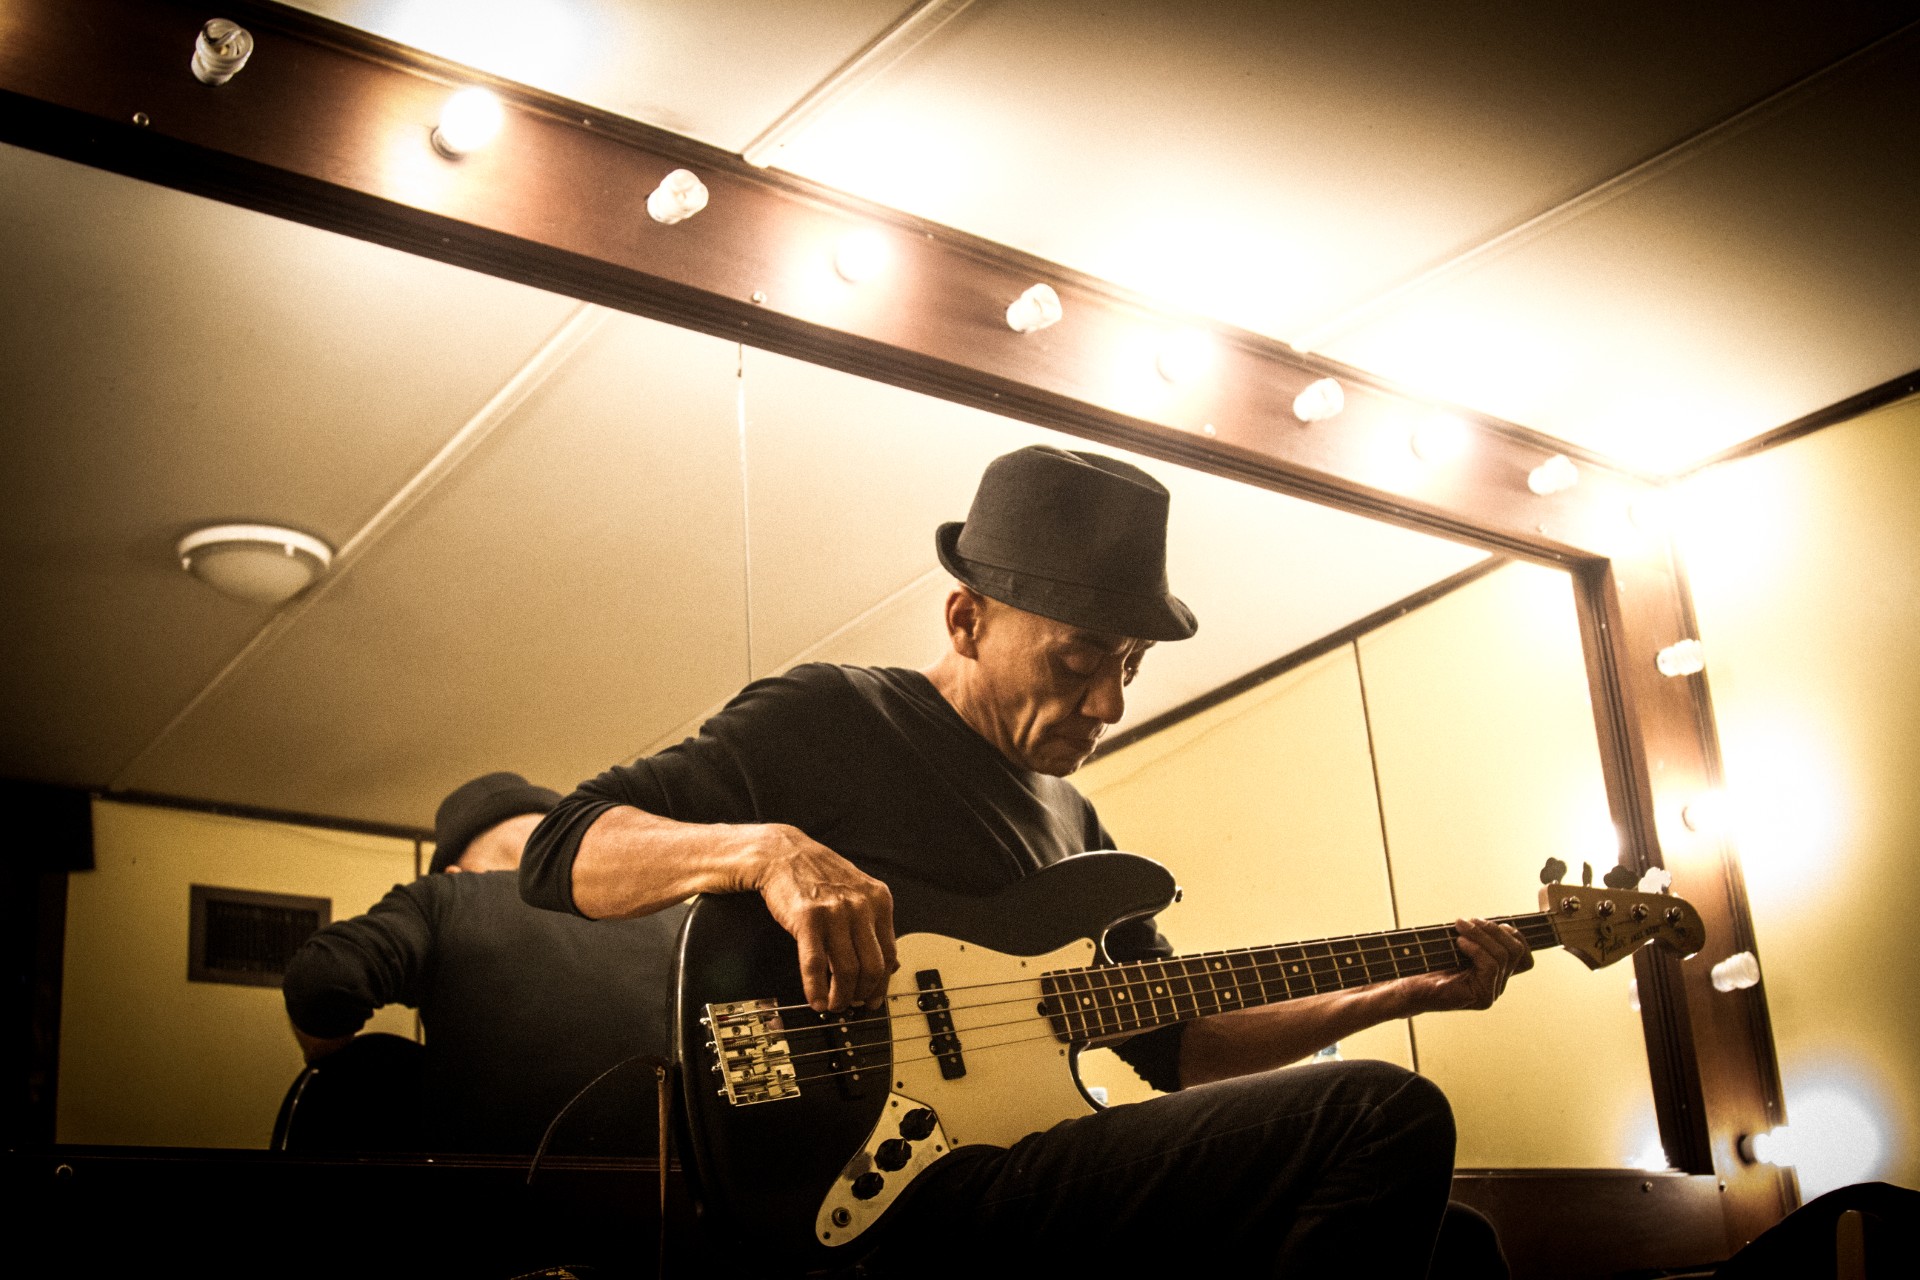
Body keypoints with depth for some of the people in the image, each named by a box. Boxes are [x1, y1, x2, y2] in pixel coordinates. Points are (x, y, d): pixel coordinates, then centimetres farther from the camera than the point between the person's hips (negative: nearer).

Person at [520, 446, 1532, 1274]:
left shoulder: (1069, 819, 23)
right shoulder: (829, 721, 0)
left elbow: (1172, 1044, 26)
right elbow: (559, 851, -6)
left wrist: (1403, 991, 17)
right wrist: (767, 849, -25)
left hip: (1038, 1169, 8)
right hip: (896, 1187, -8)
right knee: (1385, 1117, -18)